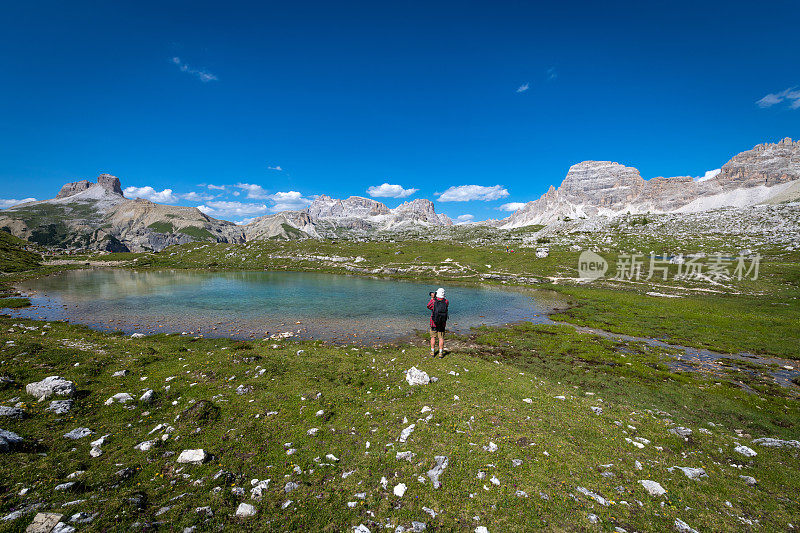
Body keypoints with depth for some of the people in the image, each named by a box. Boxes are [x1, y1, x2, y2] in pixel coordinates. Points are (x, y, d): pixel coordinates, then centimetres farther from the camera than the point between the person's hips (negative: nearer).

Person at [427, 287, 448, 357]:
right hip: (442, 323, 1)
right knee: (441, 338, 8)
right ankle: (441, 353, 9)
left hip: (434, 323, -1)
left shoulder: (433, 301, -12)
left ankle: (432, 352, 16)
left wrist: (432, 298, 13)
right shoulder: (446, 301, -7)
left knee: (433, 337, 11)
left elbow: (428, 306, 7)